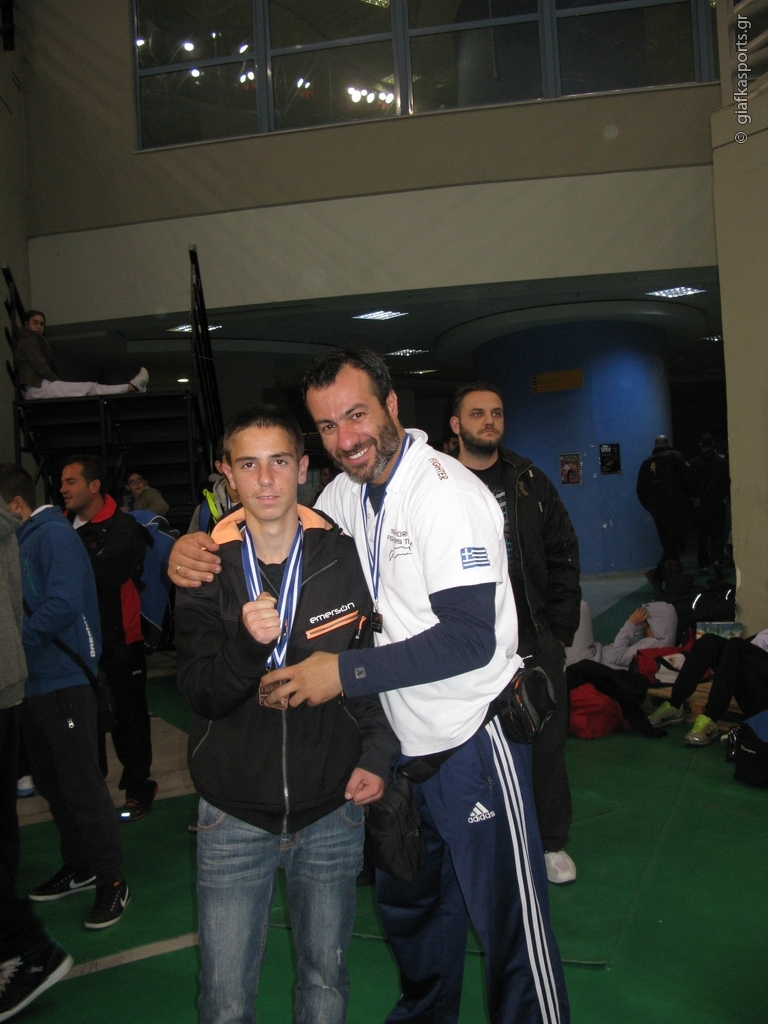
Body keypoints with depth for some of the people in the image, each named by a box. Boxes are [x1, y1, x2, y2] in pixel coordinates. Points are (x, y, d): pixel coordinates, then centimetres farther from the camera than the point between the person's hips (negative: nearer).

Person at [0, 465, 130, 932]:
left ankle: (112, 880, 9)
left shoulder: (54, 534, -12)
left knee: (81, 785, -3)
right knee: (53, 783, 17)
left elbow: (63, 604, -23)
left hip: (64, 680, -9)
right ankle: (79, 866, 31)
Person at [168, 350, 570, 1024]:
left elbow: (469, 639, -26)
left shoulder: (446, 491, -21)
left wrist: (345, 672, -24)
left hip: (474, 741, -8)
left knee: (511, 924, 5)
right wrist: (196, 544, -7)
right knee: (408, 909, 25)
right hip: (405, 743, 8)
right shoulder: (348, 494, 4)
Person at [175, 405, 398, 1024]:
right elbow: (200, 695, -11)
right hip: (235, 814, 0)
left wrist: (377, 757, -6)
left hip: (332, 810, 1)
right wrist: (248, 643, -29)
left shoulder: (345, 559, -5)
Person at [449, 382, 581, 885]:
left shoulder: (531, 483, 8)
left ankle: (553, 842, 31)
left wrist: (561, 626, 2)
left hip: (537, 641, 3)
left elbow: (563, 555, 9)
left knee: (546, 743, 13)